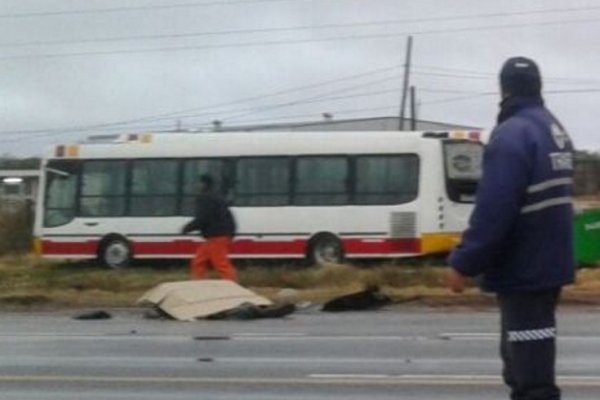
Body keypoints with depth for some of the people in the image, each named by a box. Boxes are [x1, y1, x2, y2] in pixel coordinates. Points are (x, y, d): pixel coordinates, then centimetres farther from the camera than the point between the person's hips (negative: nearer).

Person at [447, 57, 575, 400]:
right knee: (525, 353, 22)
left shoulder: (511, 135, -19)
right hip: (549, 261, 10)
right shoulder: (557, 131, 12)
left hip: (523, 268, -10)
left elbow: (492, 211, -25)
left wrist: (464, 263, -19)